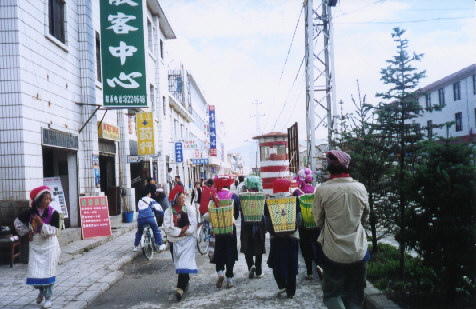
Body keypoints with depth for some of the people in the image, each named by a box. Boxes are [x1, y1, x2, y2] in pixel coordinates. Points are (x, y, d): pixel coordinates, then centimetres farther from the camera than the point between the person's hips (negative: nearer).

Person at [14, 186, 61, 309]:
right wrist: (27, 232, 5)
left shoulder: (53, 213, -12)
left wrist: (41, 223, -25)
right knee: (35, 271, 4)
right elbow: (18, 222, 11)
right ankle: (41, 291, 32)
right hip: (35, 244, 3)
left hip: (49, 245, -2)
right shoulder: (31, 212, -5)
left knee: (48, 271, -3)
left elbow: (53, 231, -17)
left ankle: (48, 298, 9)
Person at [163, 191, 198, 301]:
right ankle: (185, 281, 34)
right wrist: (182, 230, -13)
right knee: (178, 263, 11)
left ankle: (180, 288, -17)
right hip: (174, 241, 1)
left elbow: (194, 225, -2)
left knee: (185, 263, -13)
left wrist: (183, 232, -12)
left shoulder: (189, 209, 2)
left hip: (188, 240, -1)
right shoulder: (169, 211, -1)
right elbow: (167, 227, -11)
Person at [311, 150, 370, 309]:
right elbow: (365, 217, 9)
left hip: (333, 253, -3)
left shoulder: (322, 190, -14)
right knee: (355, 296, 18)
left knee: (332, 294, 10)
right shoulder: (360, 188, -5)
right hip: (359, 252, 3)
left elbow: (318, 220, -2)